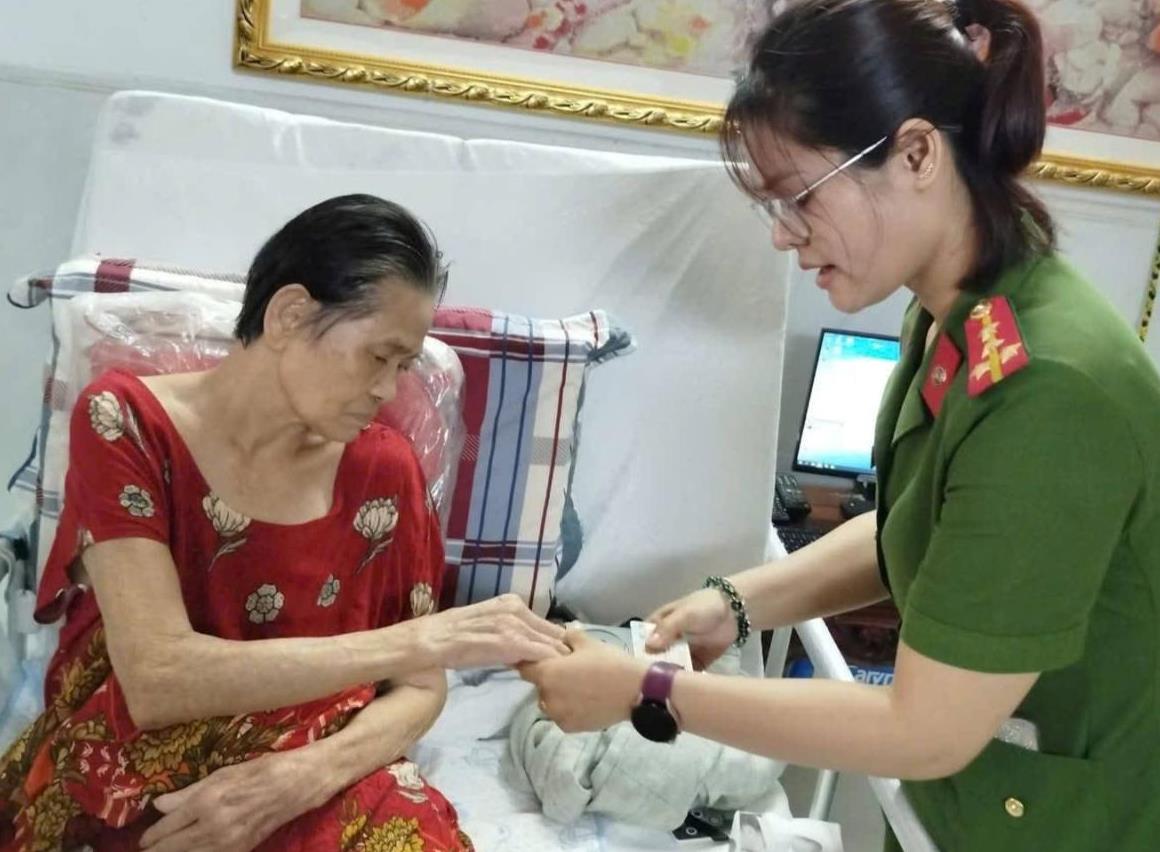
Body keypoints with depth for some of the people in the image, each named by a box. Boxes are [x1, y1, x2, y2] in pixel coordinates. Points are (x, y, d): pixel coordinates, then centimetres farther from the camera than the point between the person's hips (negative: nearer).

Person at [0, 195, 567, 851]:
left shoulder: (384, 469, -3)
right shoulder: (126, 422, -11)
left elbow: (420, 691, 2)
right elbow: (156, 681, -21)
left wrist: (300, 776, -18)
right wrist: (423, 639, -24)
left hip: (309, 796, 2)